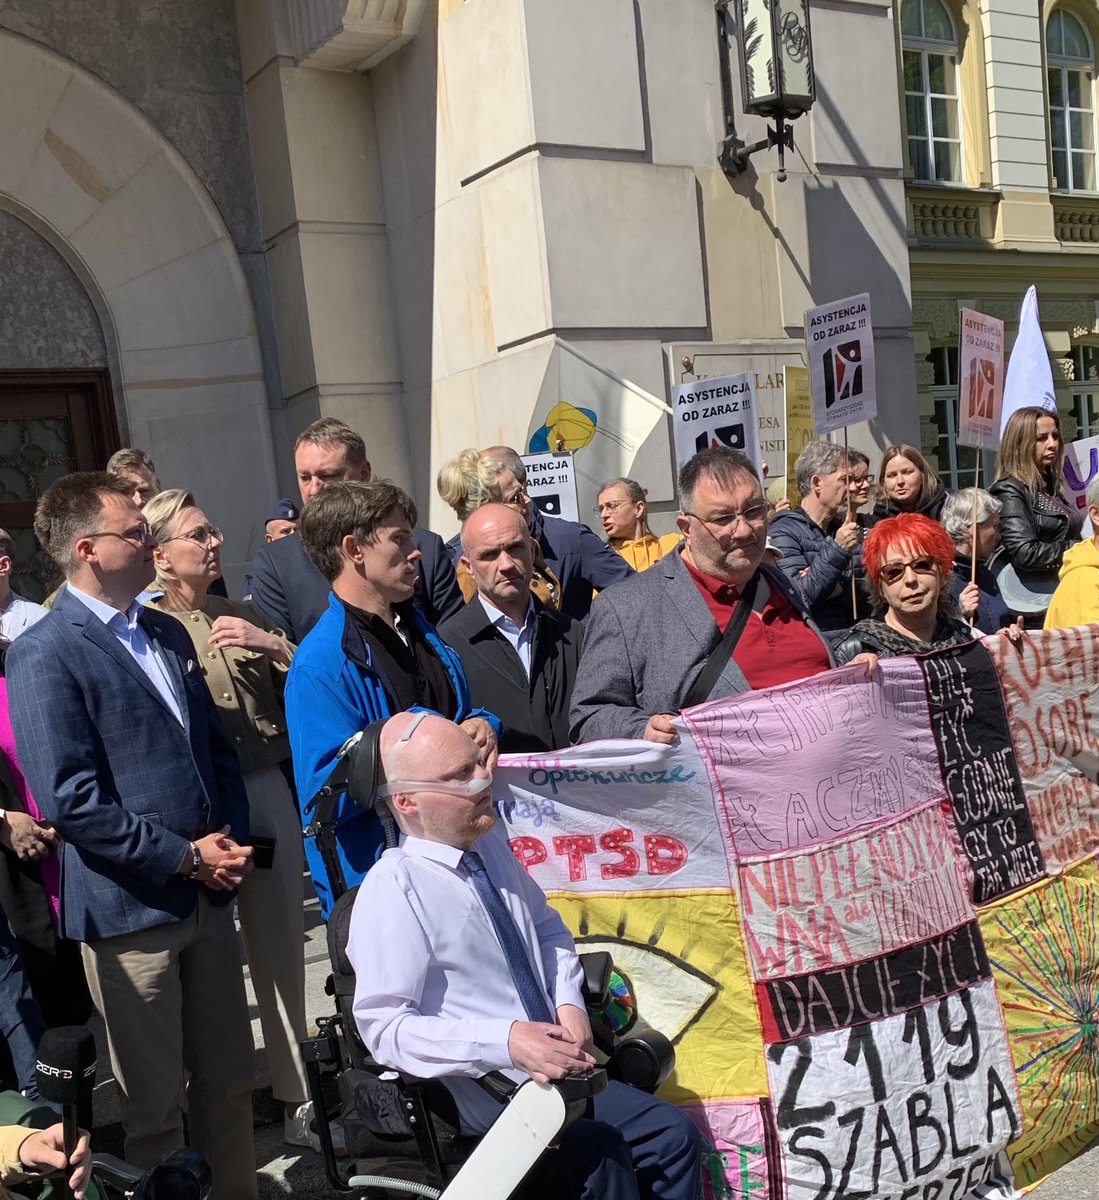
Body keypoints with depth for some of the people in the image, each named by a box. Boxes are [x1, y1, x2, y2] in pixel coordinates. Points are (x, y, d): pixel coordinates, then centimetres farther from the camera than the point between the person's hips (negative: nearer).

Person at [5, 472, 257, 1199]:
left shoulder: (168, 634, 11)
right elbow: (70, 798, -19)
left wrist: (231, 841, 1)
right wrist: (186, 857, -16)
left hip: (209, 893, 7)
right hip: (130, 907, -6)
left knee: (229, 1082, 17)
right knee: (154, 1105, 9)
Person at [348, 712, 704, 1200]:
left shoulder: (490, 841, 4)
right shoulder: (392, 891, -18)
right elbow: (385, 1026, -21)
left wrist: (569, 1003, 1)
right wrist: (505, 1043, -29)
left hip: (557, 1070, 7)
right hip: (480, 1107, -7)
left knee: (675, 1133, 4)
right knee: (599, 1158, -23)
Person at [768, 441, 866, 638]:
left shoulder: (843, 530, 18)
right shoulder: (783, 531, -1)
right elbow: (798, 598, -11)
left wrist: (839, 588, -8)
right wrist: (837, 551, -16)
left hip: (855, 635, 5)